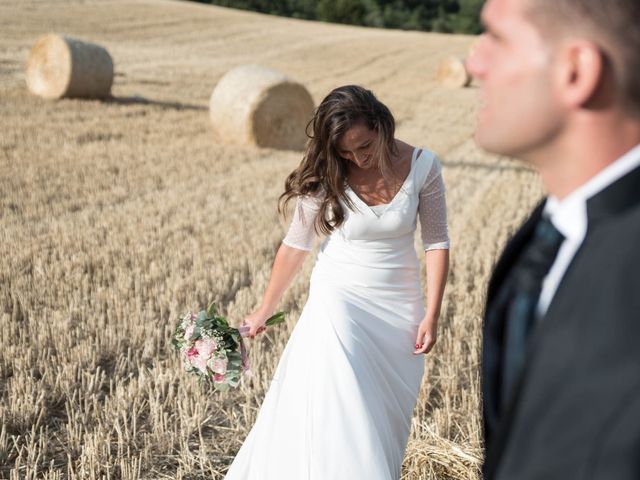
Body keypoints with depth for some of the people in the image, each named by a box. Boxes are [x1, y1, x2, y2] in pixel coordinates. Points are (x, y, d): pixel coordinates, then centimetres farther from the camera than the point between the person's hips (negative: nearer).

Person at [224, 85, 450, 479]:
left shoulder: (423, 166, -11)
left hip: (399, 308, 2)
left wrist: (431, 316, -8)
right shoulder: (325, 177, -12)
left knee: (387, 421, 11)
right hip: (339, 302, -1)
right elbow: (296, 245, -3)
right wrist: (265, 310, 4)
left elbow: (436, 242, -4)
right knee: (341, 416, -11)